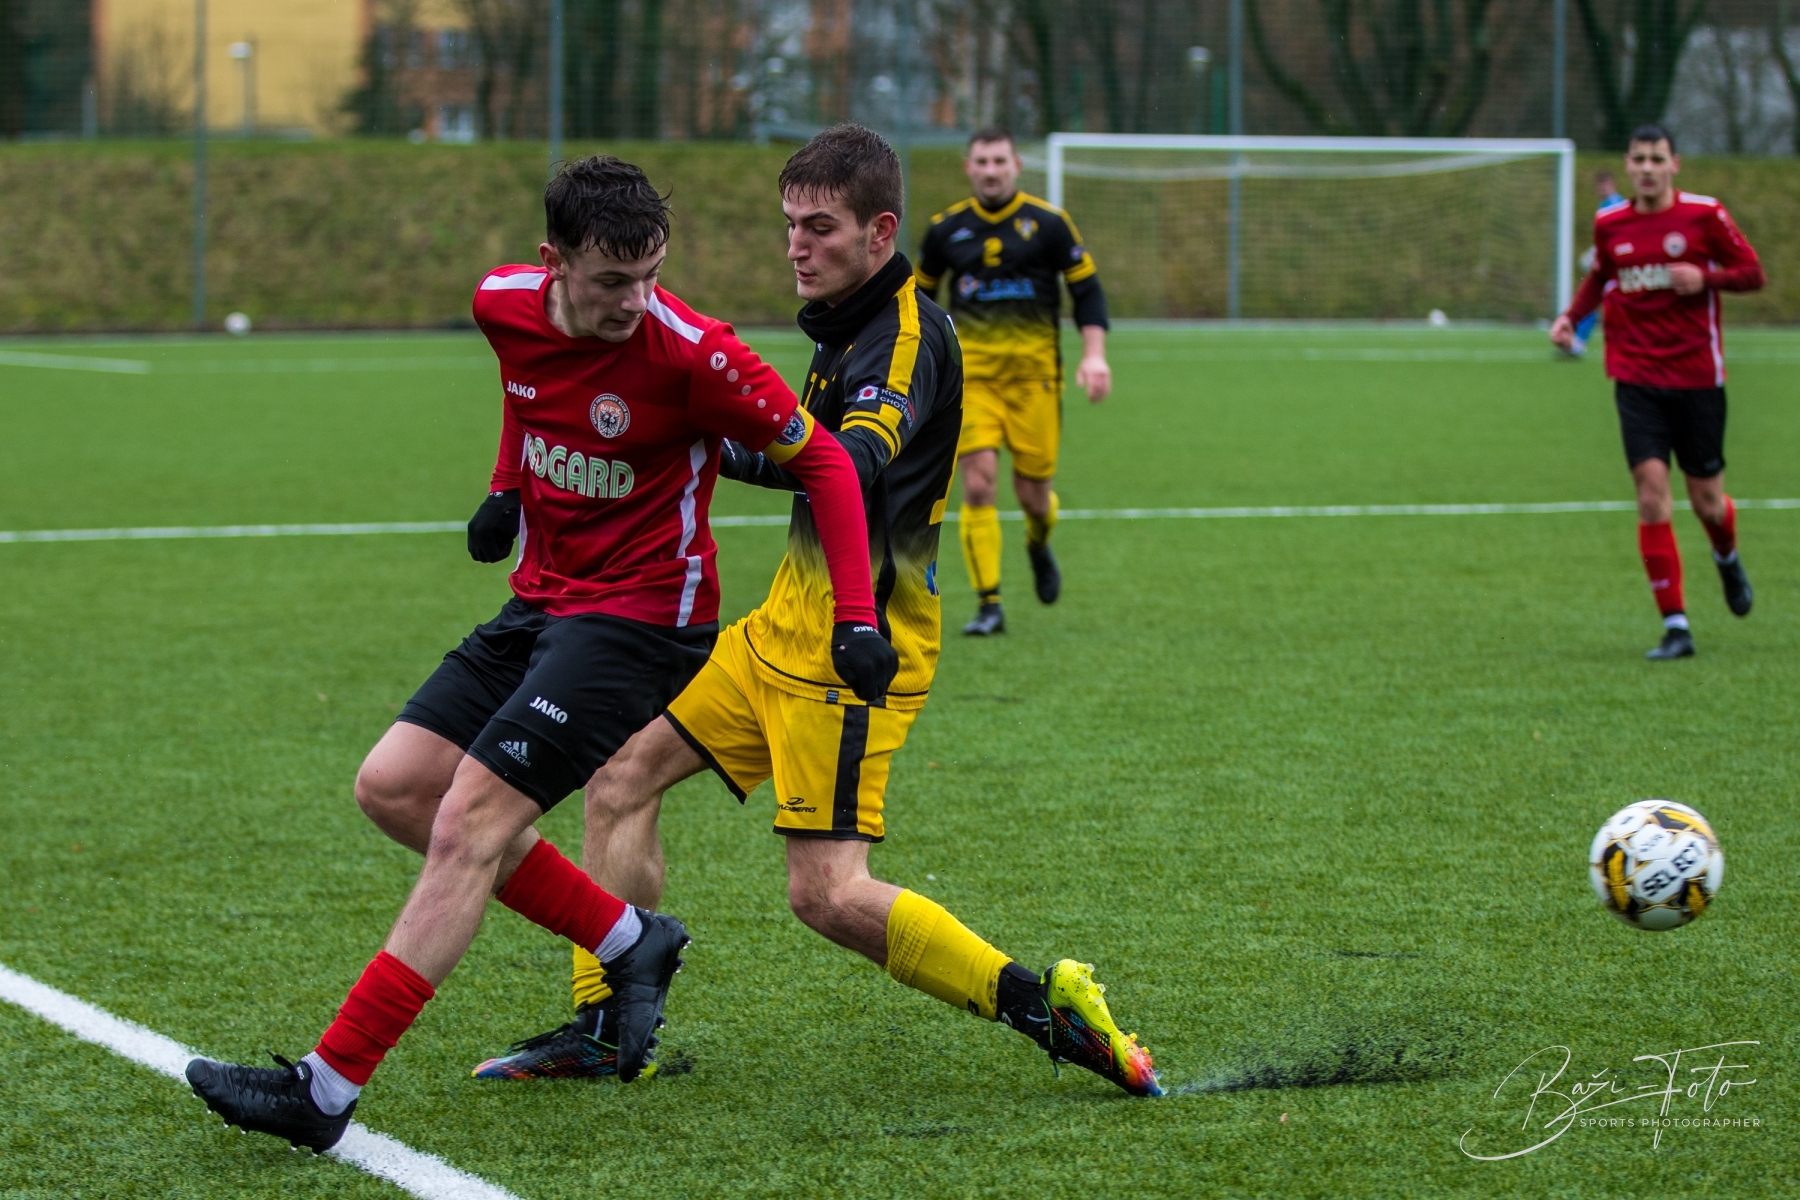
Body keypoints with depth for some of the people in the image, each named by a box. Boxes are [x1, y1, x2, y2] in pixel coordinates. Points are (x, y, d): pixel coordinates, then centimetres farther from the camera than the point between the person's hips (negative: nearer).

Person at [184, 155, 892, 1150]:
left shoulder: (690, 353, -22)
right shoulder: (505, 304, -4)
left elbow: (821, 460, -13)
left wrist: (854, 619, -17)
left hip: (638, 616, -8)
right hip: (540, 604, 8)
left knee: (466, 827, -15)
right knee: (392, 789, 2)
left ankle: (325, 1091, -13)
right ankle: (629, 941, 9)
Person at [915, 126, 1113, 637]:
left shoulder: (1047, 222, -1)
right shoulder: (946, 229, 6)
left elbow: (1087, 289, 3)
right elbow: (920, 295, 19)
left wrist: (1094, 355, -8)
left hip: (1034, 371, -1)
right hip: (971, 374, 1)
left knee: (1033, 491, 0)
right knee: (978, 482, -14)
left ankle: (1039, 546, 38)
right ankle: (988, 604, -8)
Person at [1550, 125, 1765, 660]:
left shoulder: (1704, 214, -5)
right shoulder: (1609, 224, 4)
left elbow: (1752, 272, 0)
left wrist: (1705, 278, -18)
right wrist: (1571, 316, 4)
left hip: (1697, 376, -1)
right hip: (1637, 380, 1)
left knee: (1707, 502, 5)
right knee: (1652, 495, -12)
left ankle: (1727, 558, 43)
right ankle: (1675, 626, -8)